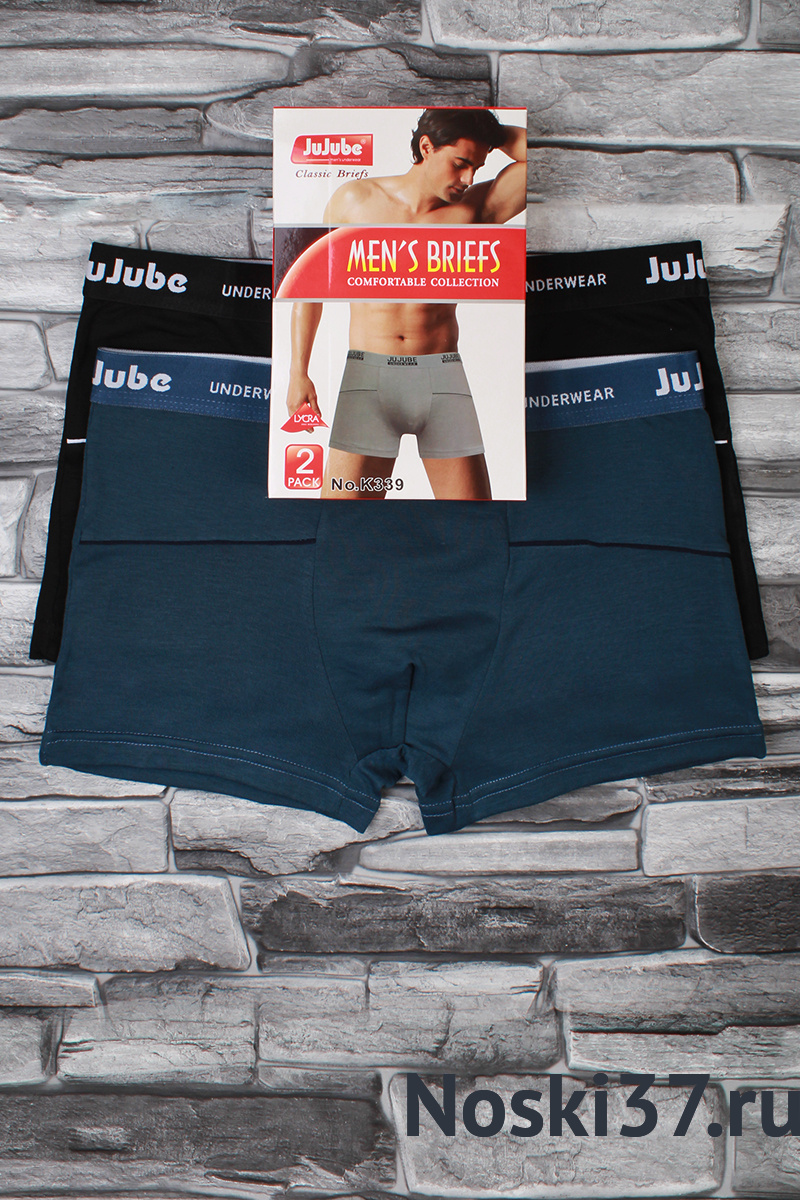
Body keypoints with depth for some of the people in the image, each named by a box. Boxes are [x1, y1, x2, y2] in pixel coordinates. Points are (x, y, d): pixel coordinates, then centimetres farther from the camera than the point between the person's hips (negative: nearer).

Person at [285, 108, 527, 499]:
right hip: (368, 378, -1)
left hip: (443, 378, 1)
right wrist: (298, 372, 6)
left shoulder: (475, 208, 5)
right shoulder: (355, 199, 5)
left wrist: (485, 131, 5)